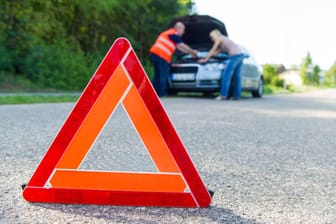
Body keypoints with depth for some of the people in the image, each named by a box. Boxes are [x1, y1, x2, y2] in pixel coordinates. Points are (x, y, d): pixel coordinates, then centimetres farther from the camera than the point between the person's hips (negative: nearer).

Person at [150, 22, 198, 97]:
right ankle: (162, 94, -6)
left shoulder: (168, 33, 29)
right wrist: (192, 51, 17)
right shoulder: (174, 34, -2)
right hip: (161, 56, -10)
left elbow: (179, 47, 33)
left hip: (154, 54, 10)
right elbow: (183, 46, 3)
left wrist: (189, 53, 35)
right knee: (163, 76, -6)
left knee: (157, 75, 13)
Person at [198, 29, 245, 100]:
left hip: (235, 55, -9)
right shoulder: (224, 40, 30)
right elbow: (216, 52, 33)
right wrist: (206, 56, 37)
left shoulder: (219, 38, 5)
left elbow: (212, 50, 6)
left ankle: (223, 95, -13)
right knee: (236, 76, 9)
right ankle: (236, 95, 9)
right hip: (240, 55, 9)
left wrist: (205, 59, 13)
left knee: (226, 75, -9)